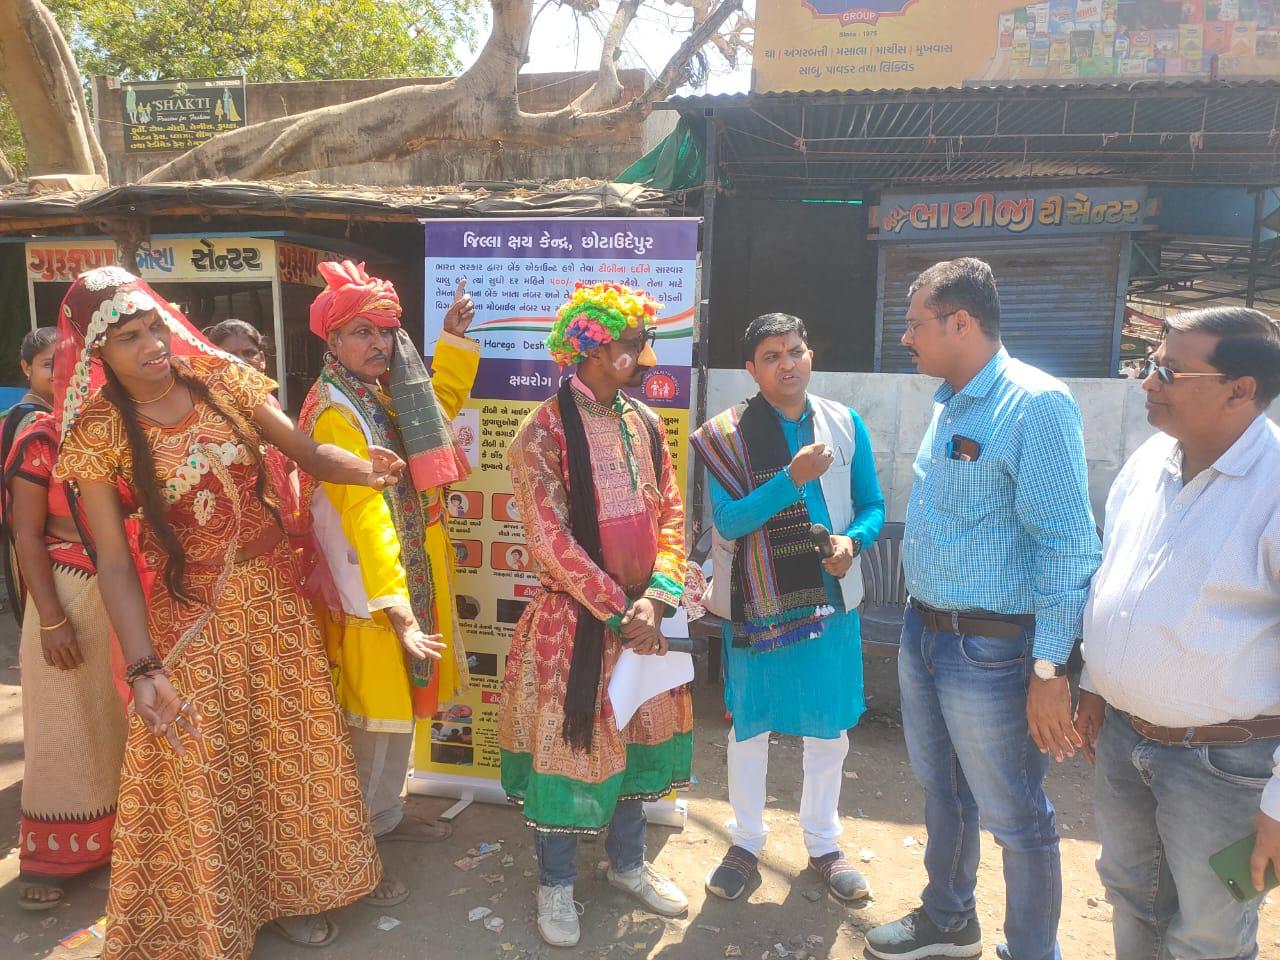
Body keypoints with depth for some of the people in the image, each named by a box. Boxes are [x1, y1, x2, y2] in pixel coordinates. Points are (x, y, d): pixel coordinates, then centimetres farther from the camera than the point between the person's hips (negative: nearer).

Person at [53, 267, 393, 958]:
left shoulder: (223, 381, -3)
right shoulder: (98, 432, -11)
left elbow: (308, 453, -1)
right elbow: (114, 561, -13)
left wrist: (364, 469, -19)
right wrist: (144, 669, -20)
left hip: (273, 595, 3)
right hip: (189, 615, -3)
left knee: (287, 744, 14)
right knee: (200, 771, 7)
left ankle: (287, 886, 37)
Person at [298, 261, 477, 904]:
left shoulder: (391, 397, 6)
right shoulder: (336, 414, -19)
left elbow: (439, 411, 28)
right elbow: (363, 514, -27)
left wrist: (453, 340, 20)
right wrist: (393, 604, -33)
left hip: (415, 576, 9)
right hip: (371, 592, -9)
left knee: (404, 703, 20)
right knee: (378, 720, 1)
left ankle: (386, 815, 39)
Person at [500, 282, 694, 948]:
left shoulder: (645, 425, 4)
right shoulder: (544, 431, -14)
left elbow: (670, 517, 4)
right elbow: (550, 540, -19)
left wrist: (657, 594, -11)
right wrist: (619, 612, -17)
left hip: (641, 616, 6)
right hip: (574, 619, -6)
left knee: (637, 737, 17)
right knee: (567, 742, 7)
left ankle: (627, 862, 39)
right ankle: (555, 882, 29)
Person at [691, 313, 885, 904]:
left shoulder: (845, 425, 0)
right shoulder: (728, 434, -8)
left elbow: (872, 505, 7)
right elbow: (727, 521, -16)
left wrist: (854, 540, -15)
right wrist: (793, 479, -27)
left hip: (831, 600, 3)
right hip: (756, 604, -2)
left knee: (829, 727, 15)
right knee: (749, 725, 13)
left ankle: (823, 844, 36)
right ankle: (746, 843, 34)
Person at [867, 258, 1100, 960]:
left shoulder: (1037, 404, -18)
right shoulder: (949, 403, 8)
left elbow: (1066, 544, -20)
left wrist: (1051, 670, -21)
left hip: (989, 649, -9)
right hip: (923, 632, 9)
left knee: (1015, 818, 9)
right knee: (942, 793, 24)